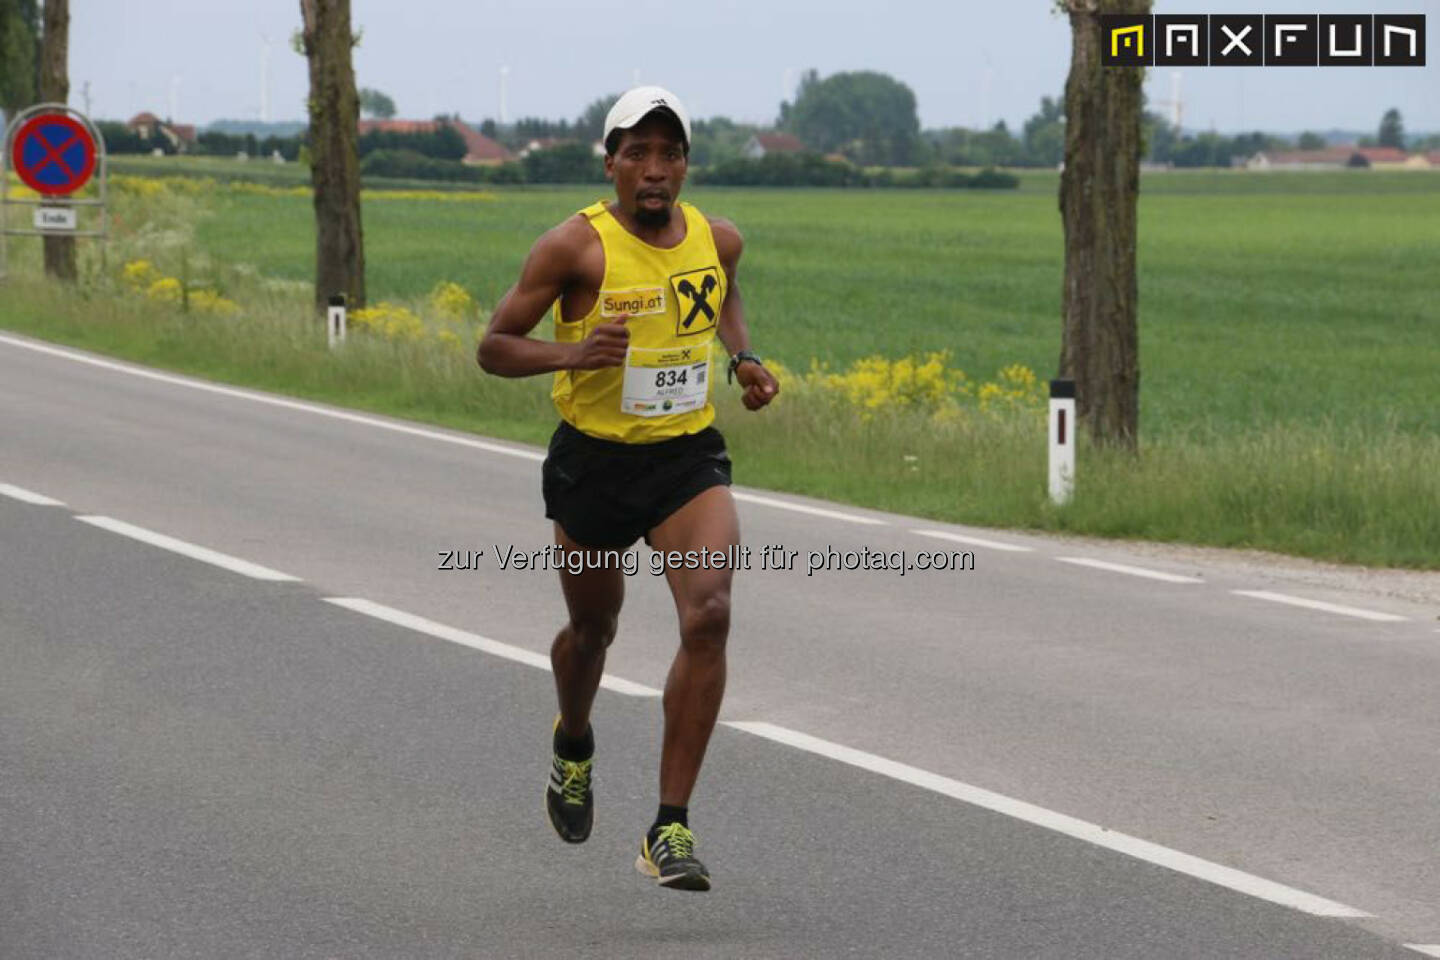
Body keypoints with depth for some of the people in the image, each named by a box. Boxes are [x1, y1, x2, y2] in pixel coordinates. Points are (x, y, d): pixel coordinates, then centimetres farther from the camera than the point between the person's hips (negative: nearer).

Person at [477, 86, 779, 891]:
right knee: (593, 628, 17)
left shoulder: (719, 239, 0)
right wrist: (571, 353, -27)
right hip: (594, 463, -2)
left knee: (709, 616, -20)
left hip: (690, 460, 2)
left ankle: (672, 829, -16)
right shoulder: (576, 246, -14)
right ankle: (574, 744, 55)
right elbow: (493, 348, -9)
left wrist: (744, 358, 5)